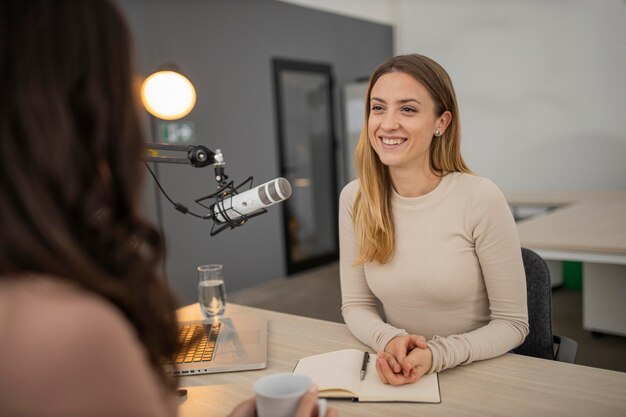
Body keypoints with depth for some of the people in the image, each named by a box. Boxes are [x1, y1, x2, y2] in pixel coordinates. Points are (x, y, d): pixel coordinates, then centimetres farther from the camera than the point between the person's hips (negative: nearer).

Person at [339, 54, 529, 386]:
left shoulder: (481, 199, -16)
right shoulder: (354, 198, -5)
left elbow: (511, 323, -9)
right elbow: (355, 305, 1)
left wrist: (436, 355, -23)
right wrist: (389, 340, -18)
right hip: (396, 371, 2)